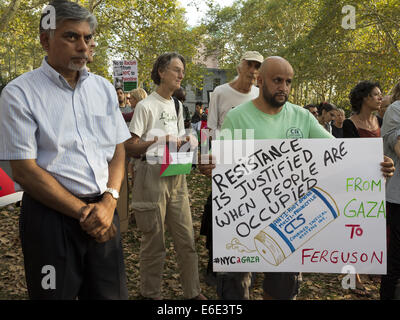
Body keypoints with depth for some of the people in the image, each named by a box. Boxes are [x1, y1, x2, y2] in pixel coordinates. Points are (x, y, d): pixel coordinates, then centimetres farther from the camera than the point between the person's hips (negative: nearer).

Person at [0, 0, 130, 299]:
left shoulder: (104, 88, 8)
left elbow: (119, 150, 8)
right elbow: (25, 172, -11)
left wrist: (108, 202, -8)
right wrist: (84, 212, -12)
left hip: (103, 211, 5)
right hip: (51, 216, -4)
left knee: (111, 293, 14)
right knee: (57, 292, 10)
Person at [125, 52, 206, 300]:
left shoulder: (177, 106, 15)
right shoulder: (146, 106, -7)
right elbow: (130, 147, -10)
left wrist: (187, 140, 2)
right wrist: (161, 140, -22)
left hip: (176, 175, 7)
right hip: (153, 175, -6)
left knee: (186, 236, 8)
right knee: (154, 240, 4)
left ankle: (193, 291, 22)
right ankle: (151, 293, 22)